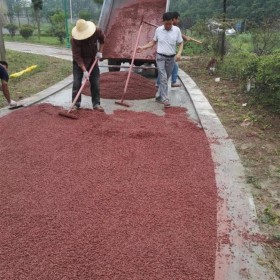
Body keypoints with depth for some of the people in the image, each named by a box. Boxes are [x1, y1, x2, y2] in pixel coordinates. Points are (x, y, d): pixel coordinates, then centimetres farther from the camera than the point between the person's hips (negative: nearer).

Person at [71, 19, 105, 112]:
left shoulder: (97, 31, -22)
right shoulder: (74, 39, -30)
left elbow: (102, 39, 2)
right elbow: (77, 56, -27)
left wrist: (99, 52, -6)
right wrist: (84, 70, -30)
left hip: (92, 59, 3)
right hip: (79, 61, -2)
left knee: (95, 82, 1)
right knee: (77, 82, -6)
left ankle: (96, 104, 8)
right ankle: (75, 104, 4)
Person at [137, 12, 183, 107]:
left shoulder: (177, 30, -3)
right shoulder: (158, 30, -1)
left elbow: (180, 43, 2)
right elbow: (153, 42, 11)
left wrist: (179, 53, -16)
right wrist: (143, 47, 2)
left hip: (171, 58, 2)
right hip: (160, 57, -1)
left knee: (166, 79, 10)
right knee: (163, 78, -11)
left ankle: (159, 96, 24)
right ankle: (165, 99, -10)